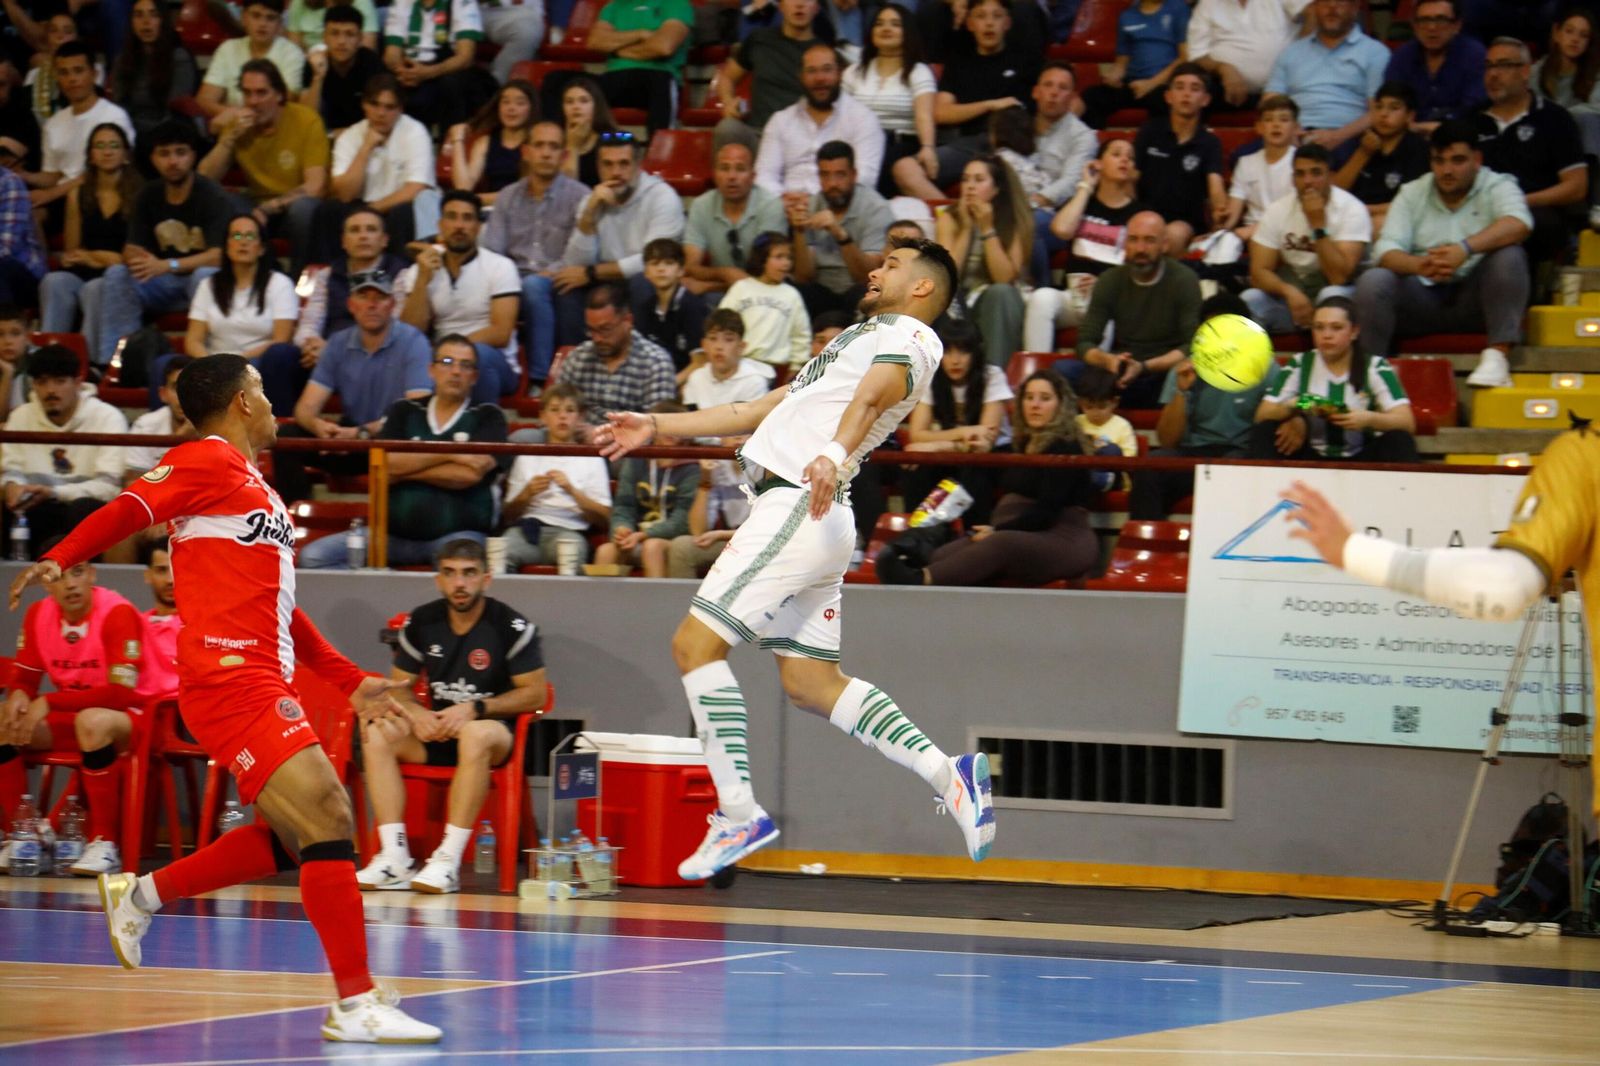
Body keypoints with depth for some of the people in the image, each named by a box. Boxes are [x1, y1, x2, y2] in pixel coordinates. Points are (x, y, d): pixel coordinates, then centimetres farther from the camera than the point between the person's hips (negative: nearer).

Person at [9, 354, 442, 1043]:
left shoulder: (253, 488, 24)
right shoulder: (208, 462, -4)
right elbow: (126, 512, -16)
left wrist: (349, 679, 32)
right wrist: (59, 560, -33)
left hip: (261, 681, 10)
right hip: (232, 677, -10)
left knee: (295, 838, 14)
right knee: (327, 822, -14)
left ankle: (143, 894, 24)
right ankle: (355, 1004, -14)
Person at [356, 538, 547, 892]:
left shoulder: (511, 627, -9)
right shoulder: (421, 623, 3)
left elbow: (534, 693, -8)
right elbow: (399, 685, 10)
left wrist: (475, 709, -19)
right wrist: (416, 713, -13)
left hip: (495, 727, -5)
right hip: (436, 729, 5)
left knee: (477, 734, -40)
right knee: (377, 733, -22)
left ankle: (448, 860, -41)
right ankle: (394, 858, -29)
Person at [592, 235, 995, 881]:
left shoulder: (908, 335, -1)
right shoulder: (862, 340, 31)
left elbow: (875, 392, -24)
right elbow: (758, 412, 35)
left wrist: (835, 453, -45)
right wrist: (655, 428, 33)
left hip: (800, 507, -10)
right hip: (804, 513, 10)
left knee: (696, 644, -12)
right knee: (811, 683, 5)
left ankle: (739, 815, -13)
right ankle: (948, 775, 1)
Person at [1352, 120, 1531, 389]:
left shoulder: (1497, 187, 1)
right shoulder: (1412, 194, 9)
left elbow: (1518, 225, -22)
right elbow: (1386, 251, -5)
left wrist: (1465, 249, -39)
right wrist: (1418, 265, -30)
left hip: (1475, 300, -2)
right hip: (1423, 300, 2)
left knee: (1509, 256, -28)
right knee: (1373, 280, -24)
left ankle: (1496, 355, -32)